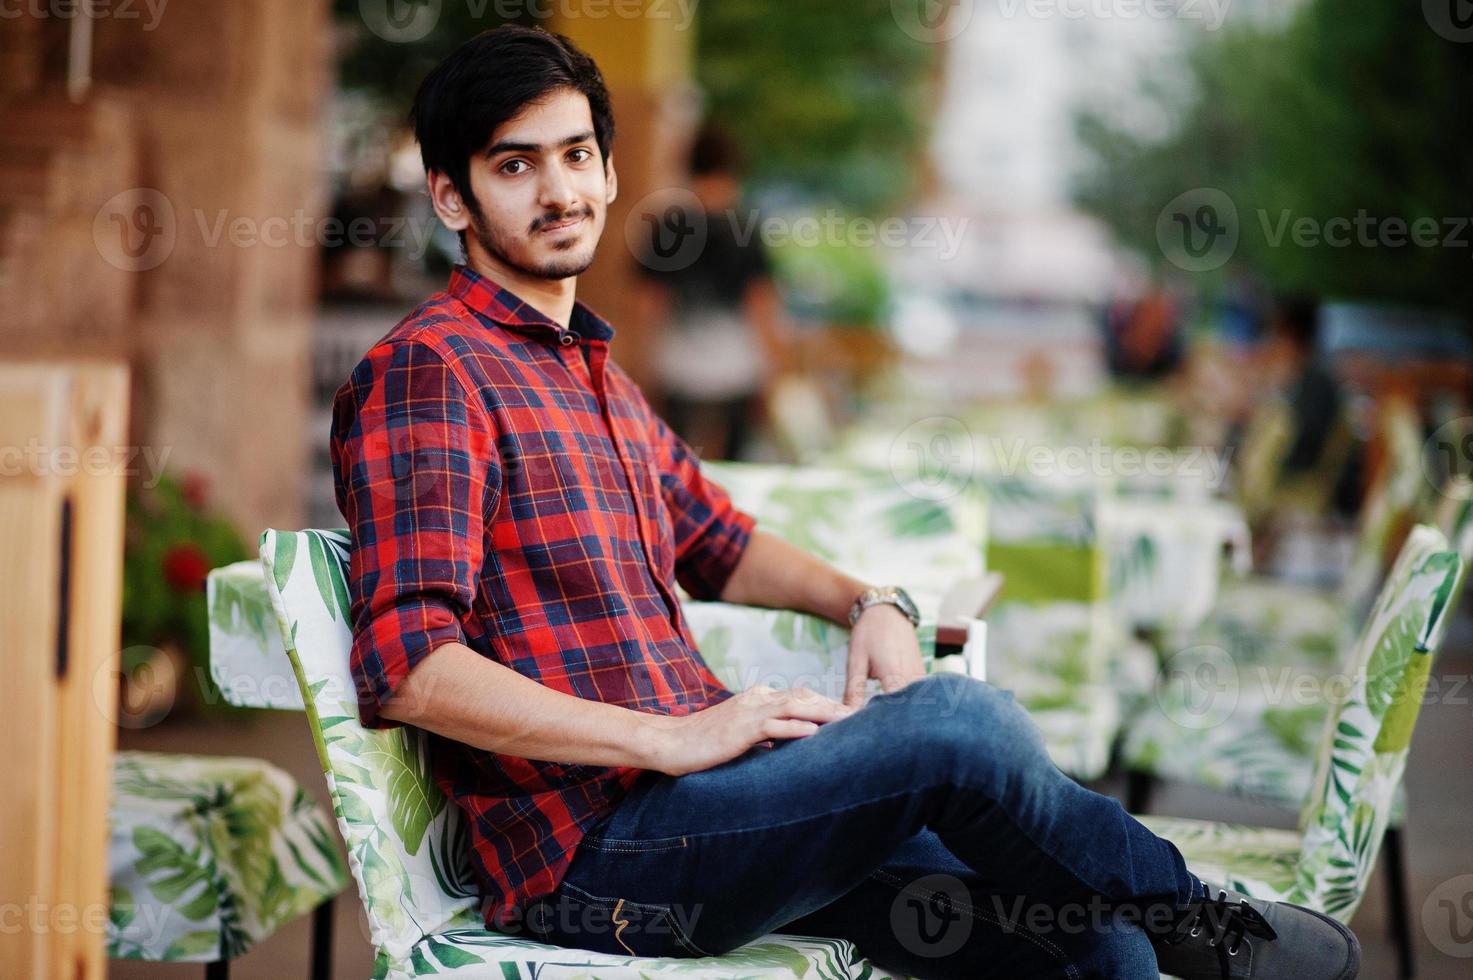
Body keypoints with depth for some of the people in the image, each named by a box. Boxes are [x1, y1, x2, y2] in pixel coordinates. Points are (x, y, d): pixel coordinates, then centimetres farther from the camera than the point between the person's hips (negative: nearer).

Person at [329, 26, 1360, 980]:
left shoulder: (596, 376, 22)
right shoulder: (426, 373, -7)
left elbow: (719, 543, 35)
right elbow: (407, 670, -19)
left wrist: (869, 604, 14)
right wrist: (673, 737, -22)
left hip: (690, 793, 8)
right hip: (590, 849, -8)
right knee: (961, 721, -24)